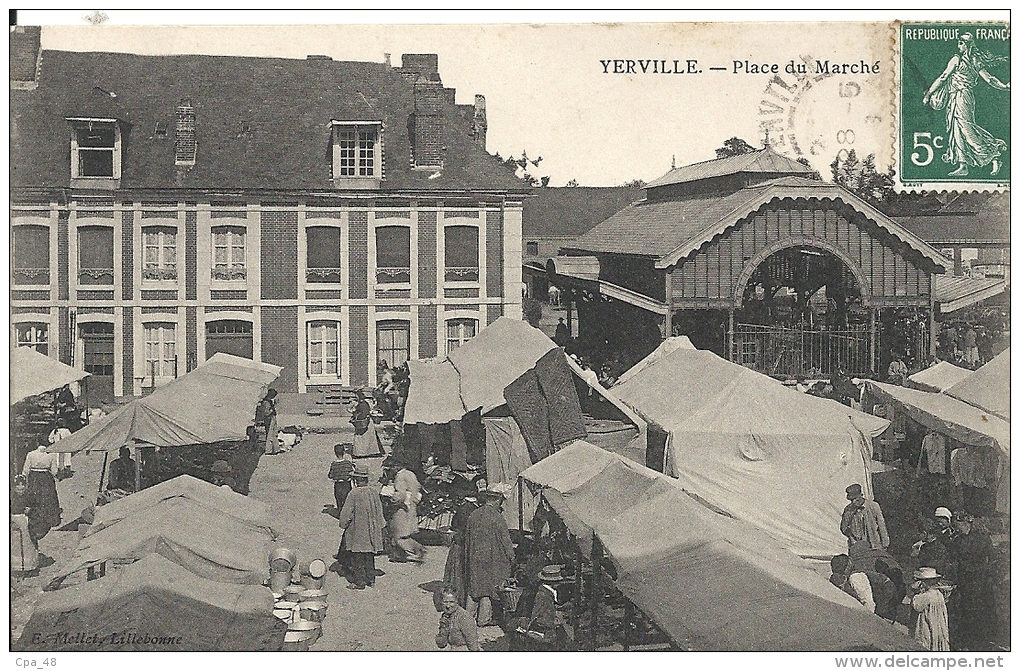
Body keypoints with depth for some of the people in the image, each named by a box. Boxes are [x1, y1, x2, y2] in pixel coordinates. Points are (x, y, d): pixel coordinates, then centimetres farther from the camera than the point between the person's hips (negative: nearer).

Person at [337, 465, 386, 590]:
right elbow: (379, 510, 9)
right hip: (372, 529, 6)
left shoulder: (354, 493, -19)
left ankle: (360, 582, 6)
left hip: (357, 530, -6)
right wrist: (378, 524, 21)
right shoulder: (374, 491, -2)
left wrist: (343, 524, 3)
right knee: (369, 556, 16)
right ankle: (371, 579, 22)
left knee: (357, 557, 3)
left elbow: (346, 512, -14)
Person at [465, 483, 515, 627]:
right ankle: (484, 619, 12)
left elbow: (468, 538, 11)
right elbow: (506, 542, -13)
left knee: (473, 589, 14)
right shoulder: (497, 518, -17)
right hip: (491, 559, -5)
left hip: (473, 559, 5)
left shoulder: (474, 515, 2)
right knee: (487, 589, 5)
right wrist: (512, 559, -2)